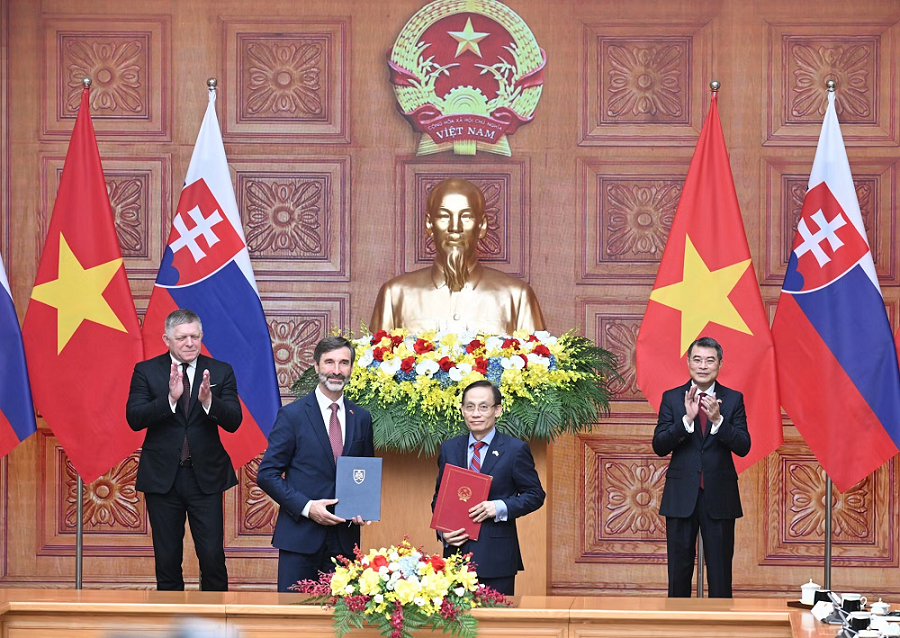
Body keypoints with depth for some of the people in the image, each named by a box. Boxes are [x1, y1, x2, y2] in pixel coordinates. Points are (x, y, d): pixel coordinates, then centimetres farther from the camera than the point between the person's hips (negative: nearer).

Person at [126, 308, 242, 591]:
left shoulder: (220, 372, 2)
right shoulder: (146, 371, 0)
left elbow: (233, 421, -7)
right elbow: (134, 419, -11)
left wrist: (208, 400, -26)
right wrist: (170, 398, -25)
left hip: (205, 476, 0)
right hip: (162, 477, 0)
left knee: (213, 557, -5)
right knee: (167, 559, 7)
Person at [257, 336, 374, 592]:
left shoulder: (361, 418, 11)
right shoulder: (292, 415, -1)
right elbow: (267, 474, -3)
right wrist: (306, 507, -14)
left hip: (344, 539, 3)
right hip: (300, 535, -3)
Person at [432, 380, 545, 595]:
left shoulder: (516, 449, 0)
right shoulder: (449, 449, 11)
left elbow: (535, 495, 1)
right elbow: (439, 497, 16)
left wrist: (499, 507, -16)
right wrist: (443, 531, -3)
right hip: (456, 552, 3)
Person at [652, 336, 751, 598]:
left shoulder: (733, 399, 3)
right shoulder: (672, 398, 3)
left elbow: (743, 447, -7)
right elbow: (659, 446, -7)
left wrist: (718, 419, -22)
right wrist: (686, 418, -20)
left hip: (719, 497, 0)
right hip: (681, 495, 0)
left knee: (720, 573, 4)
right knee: (679, 572, 6)